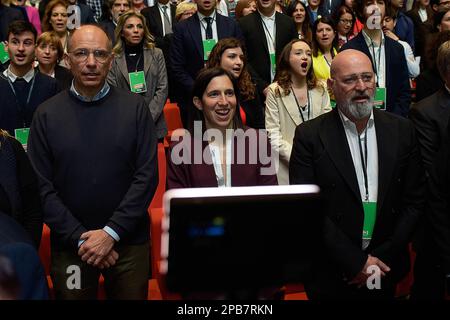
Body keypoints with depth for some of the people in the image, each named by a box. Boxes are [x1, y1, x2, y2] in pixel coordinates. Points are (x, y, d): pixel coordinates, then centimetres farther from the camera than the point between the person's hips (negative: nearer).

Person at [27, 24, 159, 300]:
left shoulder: (135, 107, -3)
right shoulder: (47, 114, -2)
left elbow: (147, 175, -6)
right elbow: (42, 186, -4)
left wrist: (112, 232, -13)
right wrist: (80, 237, -11)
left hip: (129, 241, 0)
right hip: (70, 245, 0)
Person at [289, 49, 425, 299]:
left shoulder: (402, 130, -1)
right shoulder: (309, 136, -10)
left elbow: (415, 200, 0)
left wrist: (383, 258, -8)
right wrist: (356, 261, -15)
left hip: (385, 271, 3)